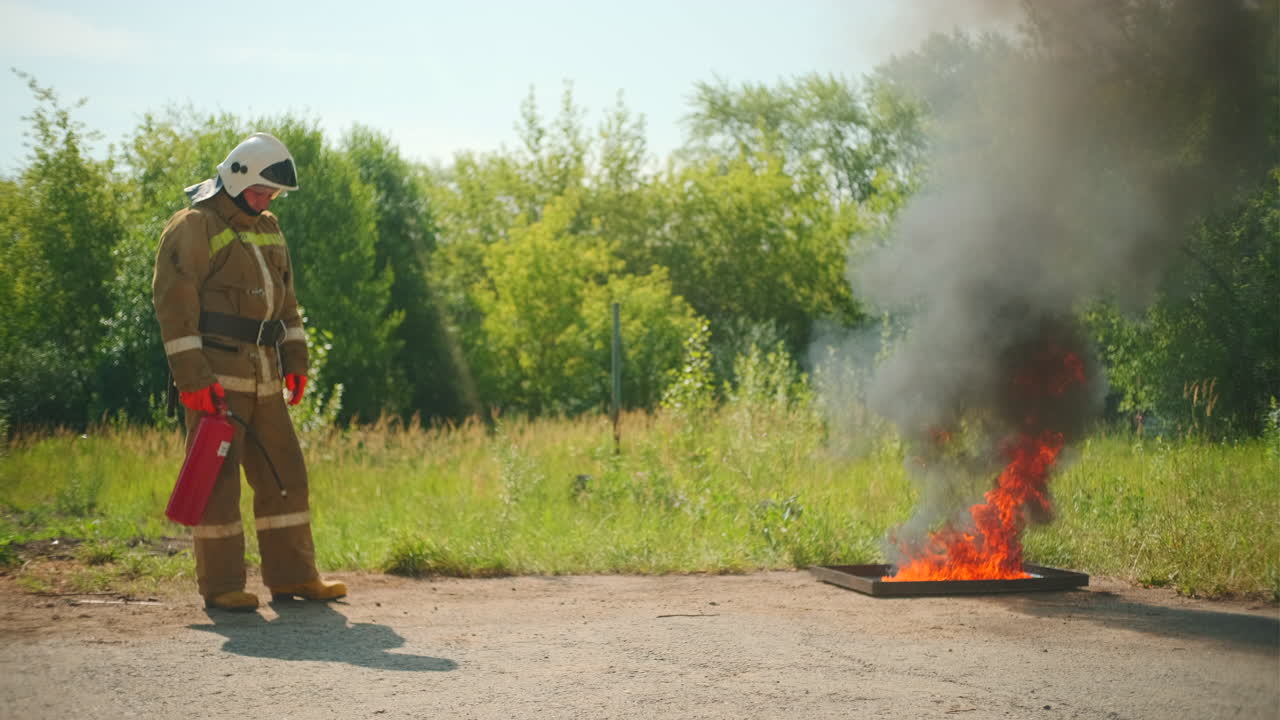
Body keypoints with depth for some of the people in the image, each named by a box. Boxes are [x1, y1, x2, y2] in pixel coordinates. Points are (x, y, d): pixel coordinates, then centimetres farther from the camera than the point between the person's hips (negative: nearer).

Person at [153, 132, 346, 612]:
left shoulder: (267, 230, 17)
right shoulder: (193, 229, -8)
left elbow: (285, 298, 23)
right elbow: (174, 305, -14)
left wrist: (295, 360, 13)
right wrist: (192, 378, -19)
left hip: (263, 376, 8)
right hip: (216, 377, -8)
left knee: (284, 473, 8)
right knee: (218, 479, -4)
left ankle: (292, 575, 15)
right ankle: (220, 585, 1)